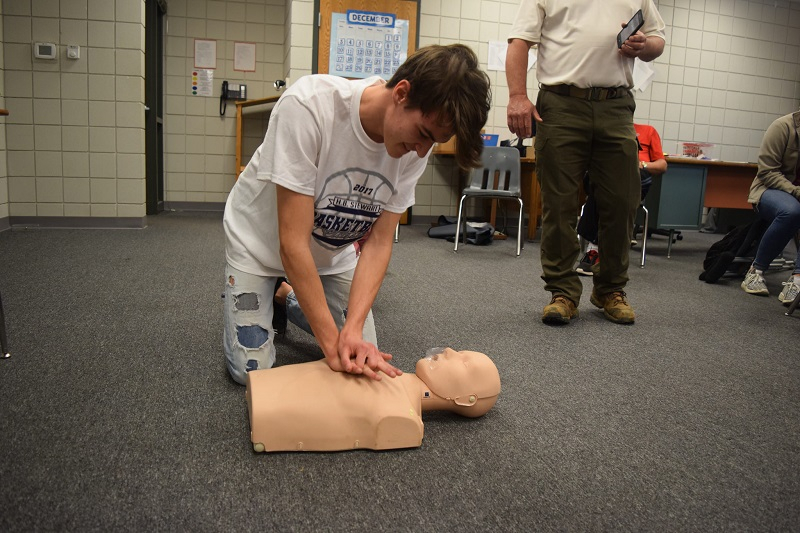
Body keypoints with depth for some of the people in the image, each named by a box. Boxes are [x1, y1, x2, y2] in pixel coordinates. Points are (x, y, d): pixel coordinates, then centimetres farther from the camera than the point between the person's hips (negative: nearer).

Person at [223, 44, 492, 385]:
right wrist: (332, 344, -34)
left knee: (364, 362, 1)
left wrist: (353, 330, -33)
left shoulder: (416, 146, -21)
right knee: (251, 370, -7)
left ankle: (292, 302, 26)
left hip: (332, 252, 4)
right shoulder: (309, 106, -36)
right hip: (259, 239, -3)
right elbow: (292, 242, -34)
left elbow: (379, 242, -19)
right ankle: (276, 301, 24)